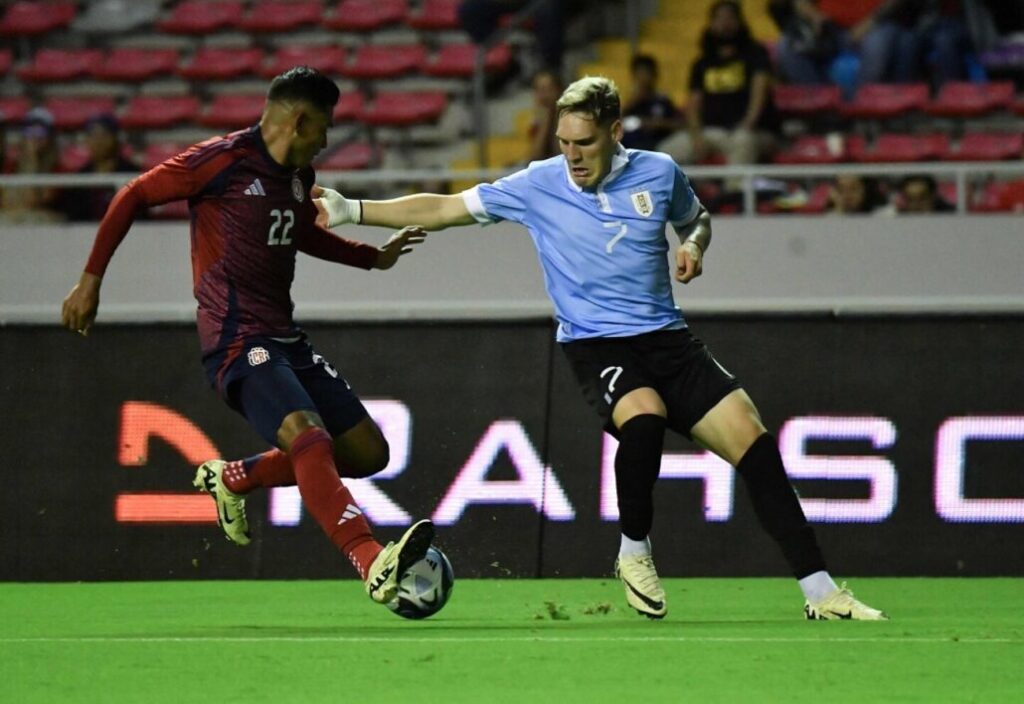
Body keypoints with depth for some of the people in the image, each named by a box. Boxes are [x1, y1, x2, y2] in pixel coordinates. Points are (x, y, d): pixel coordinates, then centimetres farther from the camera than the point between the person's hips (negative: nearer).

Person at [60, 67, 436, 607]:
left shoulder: (299, 175, 15)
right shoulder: (224, 160, -9)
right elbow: (134, 197, -3)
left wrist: (374, 257, 34)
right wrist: (91, 279, -3)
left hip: (285, 338, 9)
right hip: (239, 341, -9)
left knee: (368, 451, 5)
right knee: (311, 440, -29)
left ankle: (233, 479, 20)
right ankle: (374, 565, -43)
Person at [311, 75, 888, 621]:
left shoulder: (659, 173, 3)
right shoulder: (538, 187, -2)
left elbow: (695, 217, 25)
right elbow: (442, 209, 2)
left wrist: (694, 246, 1)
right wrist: (352, 211, -4)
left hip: (668, 338, 3)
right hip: (597, 346, -3)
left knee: (751, 437, -12)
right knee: (644, 414, -36)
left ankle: (820, 592, -9)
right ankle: (635, 550, -11)